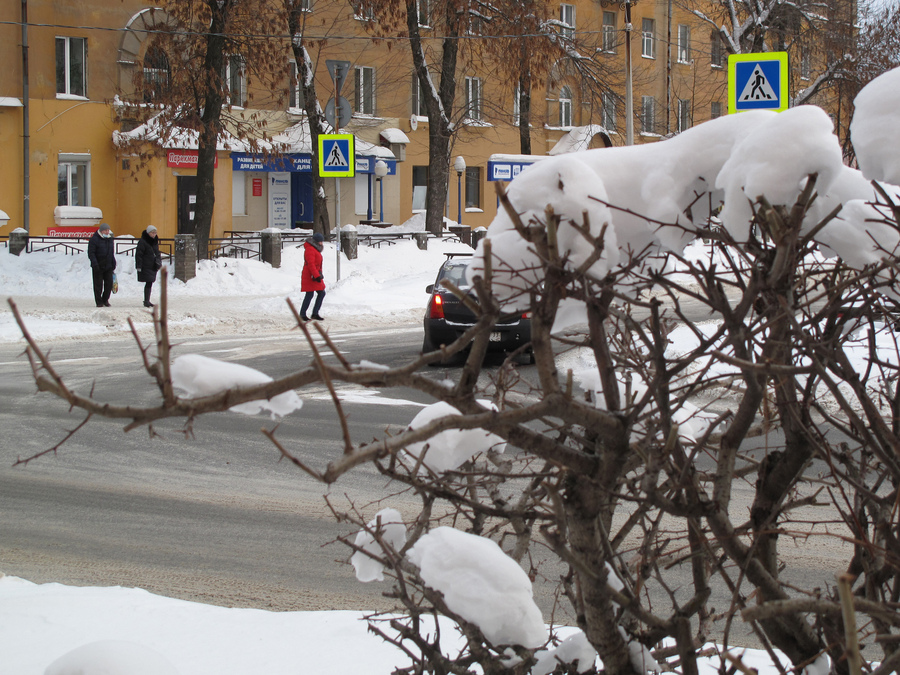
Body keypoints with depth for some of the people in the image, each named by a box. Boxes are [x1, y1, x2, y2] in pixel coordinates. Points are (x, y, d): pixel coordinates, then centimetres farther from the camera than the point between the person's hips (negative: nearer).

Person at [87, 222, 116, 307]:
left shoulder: (110, 239, 13)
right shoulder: (94, 239, -7)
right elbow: (91, 253, -11)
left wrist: (113, 264, 17)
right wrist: (95, 264, -20)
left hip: (108, 266, 5)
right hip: (98, 267, -5)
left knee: (109, 283, 0)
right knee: (98, 284, 0)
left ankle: (105, 299, 16)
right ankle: (99, 302, 9)